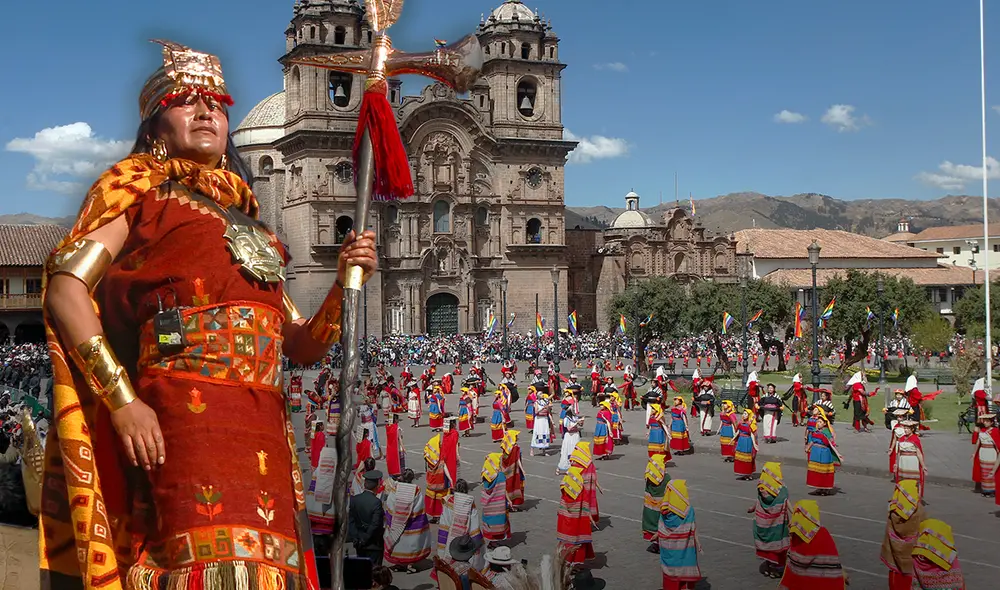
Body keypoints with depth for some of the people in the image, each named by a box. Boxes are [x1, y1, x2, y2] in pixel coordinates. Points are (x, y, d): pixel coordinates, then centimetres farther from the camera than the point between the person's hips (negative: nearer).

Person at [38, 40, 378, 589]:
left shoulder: (247, 219, 26)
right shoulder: (138, 182, 12)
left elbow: (300, 347, 22)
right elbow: (65, 292, -3)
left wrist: (345, 282, 4)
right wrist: (123, 401, -14)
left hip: (263, 432, 5)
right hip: (181, 417, -5)